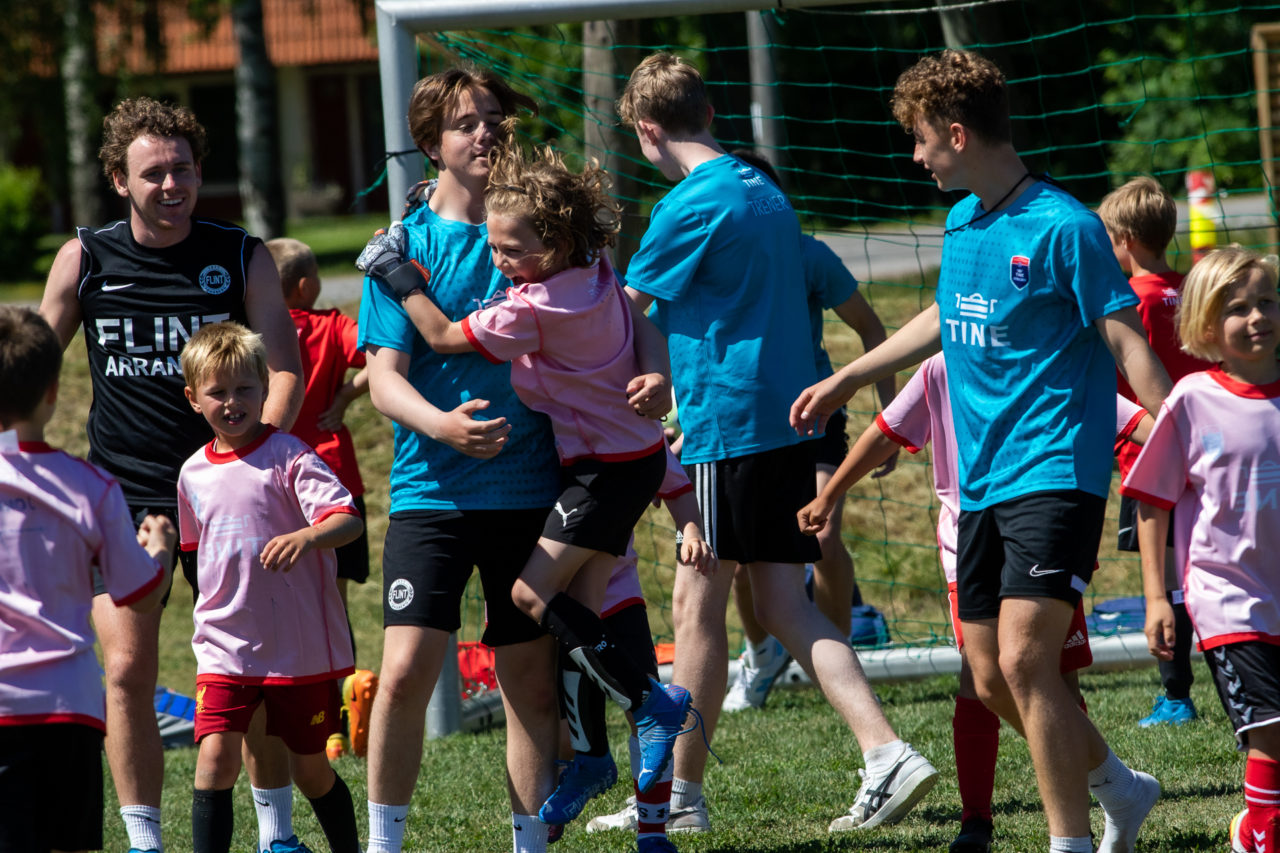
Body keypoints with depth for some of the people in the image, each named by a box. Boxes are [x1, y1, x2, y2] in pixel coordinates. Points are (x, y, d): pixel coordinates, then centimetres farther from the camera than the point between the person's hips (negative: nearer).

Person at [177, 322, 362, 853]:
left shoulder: (288, 456, -9)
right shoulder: (194, 473, 8)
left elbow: (348, 520, -21)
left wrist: (304, 537, -38)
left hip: (301, 645, -3)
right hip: (225, 647, 3)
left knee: (310, 768, 8)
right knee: (216, 756, -14)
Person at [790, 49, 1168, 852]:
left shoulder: (1063, 227, -13)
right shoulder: (961, 223, 11)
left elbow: (1127, 343, -14)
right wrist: (845, 381, 38)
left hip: (1055, 475, -8)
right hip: (982, 480, 8)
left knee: (1023, 659, -19)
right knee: (992, 680, 9)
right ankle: (1119, 787, 29)